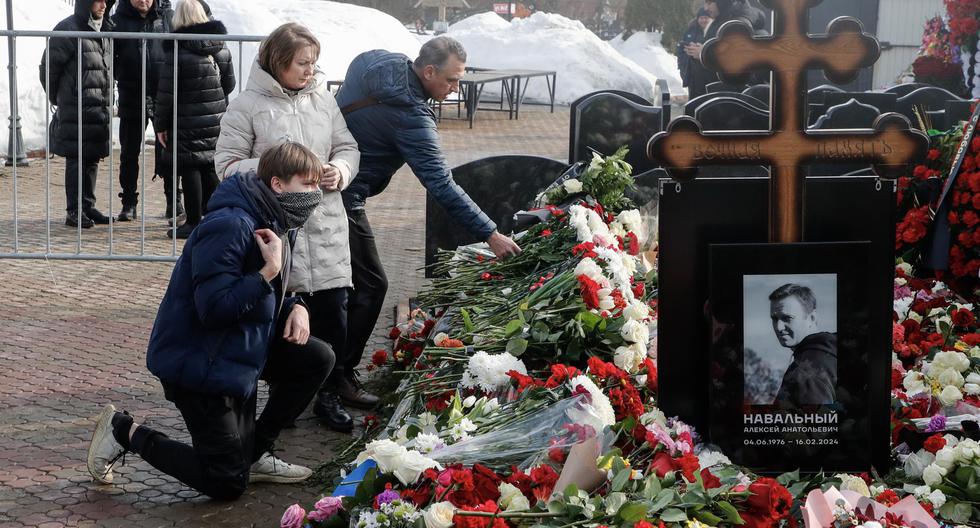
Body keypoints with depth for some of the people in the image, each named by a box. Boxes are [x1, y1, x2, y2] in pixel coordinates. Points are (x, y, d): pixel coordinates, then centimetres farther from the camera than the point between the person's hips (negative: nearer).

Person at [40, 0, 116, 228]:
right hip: (75, 108, -7)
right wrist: (57, 99, 2)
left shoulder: (104, 30, 13)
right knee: (77, 159, -5)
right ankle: (75, 211, -1)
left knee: (92, 158, 11)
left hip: (100, 107, 7)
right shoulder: (68, 30, -11)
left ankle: (87, 207, 19)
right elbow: (48, 68, -7)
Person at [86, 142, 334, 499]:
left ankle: (255, 454, 11)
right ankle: (124, 431, 8)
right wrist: (268, 271, -30)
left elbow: (268, 299, 16)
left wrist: (295, 308, -5)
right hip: (195, 362, -10)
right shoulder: (229, 226, -25)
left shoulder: (274, 225, 7)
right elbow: (213, 308, -29)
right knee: (227, 484, -7)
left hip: (241, 352, 10)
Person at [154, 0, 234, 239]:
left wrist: (161, 124, -3)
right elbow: (229, 84, 11)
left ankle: (193, 223, 2)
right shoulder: (221, 47, 4)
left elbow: (166, 92, -12)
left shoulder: (177, 51, -13)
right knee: (210, 169, 14)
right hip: (216, 120, 6)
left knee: (190, 170, 0)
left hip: (187, 123, -5)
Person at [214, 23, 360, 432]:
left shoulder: (323, 99, 9)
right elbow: (228, 163, -6)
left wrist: (340, 170, -4)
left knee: (333, 310, 4)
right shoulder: (247, 106, -4)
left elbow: (347, 147, 18)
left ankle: (328, 395, 19)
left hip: (325, 225, 4)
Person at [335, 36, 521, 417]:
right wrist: (490, 234, -21)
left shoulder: (373, 60, 0)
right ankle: (340, 376, 3)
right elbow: (442, 185, -24)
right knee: (369, 285, -1)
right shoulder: (411, 118, -24)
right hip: (342, 200, -9)